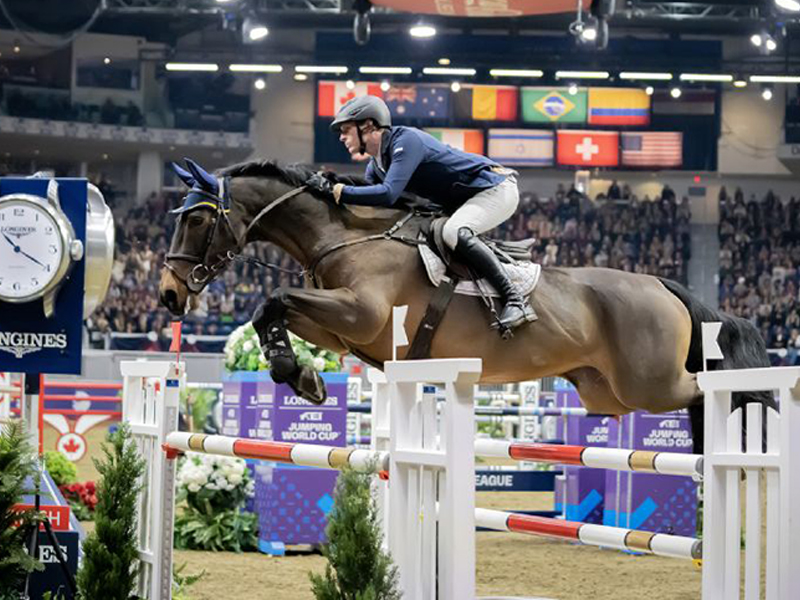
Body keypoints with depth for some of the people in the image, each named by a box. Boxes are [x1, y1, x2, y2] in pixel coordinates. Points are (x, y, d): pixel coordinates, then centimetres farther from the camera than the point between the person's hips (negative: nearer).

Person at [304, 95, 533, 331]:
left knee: (453, 232, -33)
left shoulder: (406, 140, -23)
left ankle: (515, 300, -33)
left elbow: (387, 194, -35)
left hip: (495, 189, -10)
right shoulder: (376, 166, 7)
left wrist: (334, 190, -30)